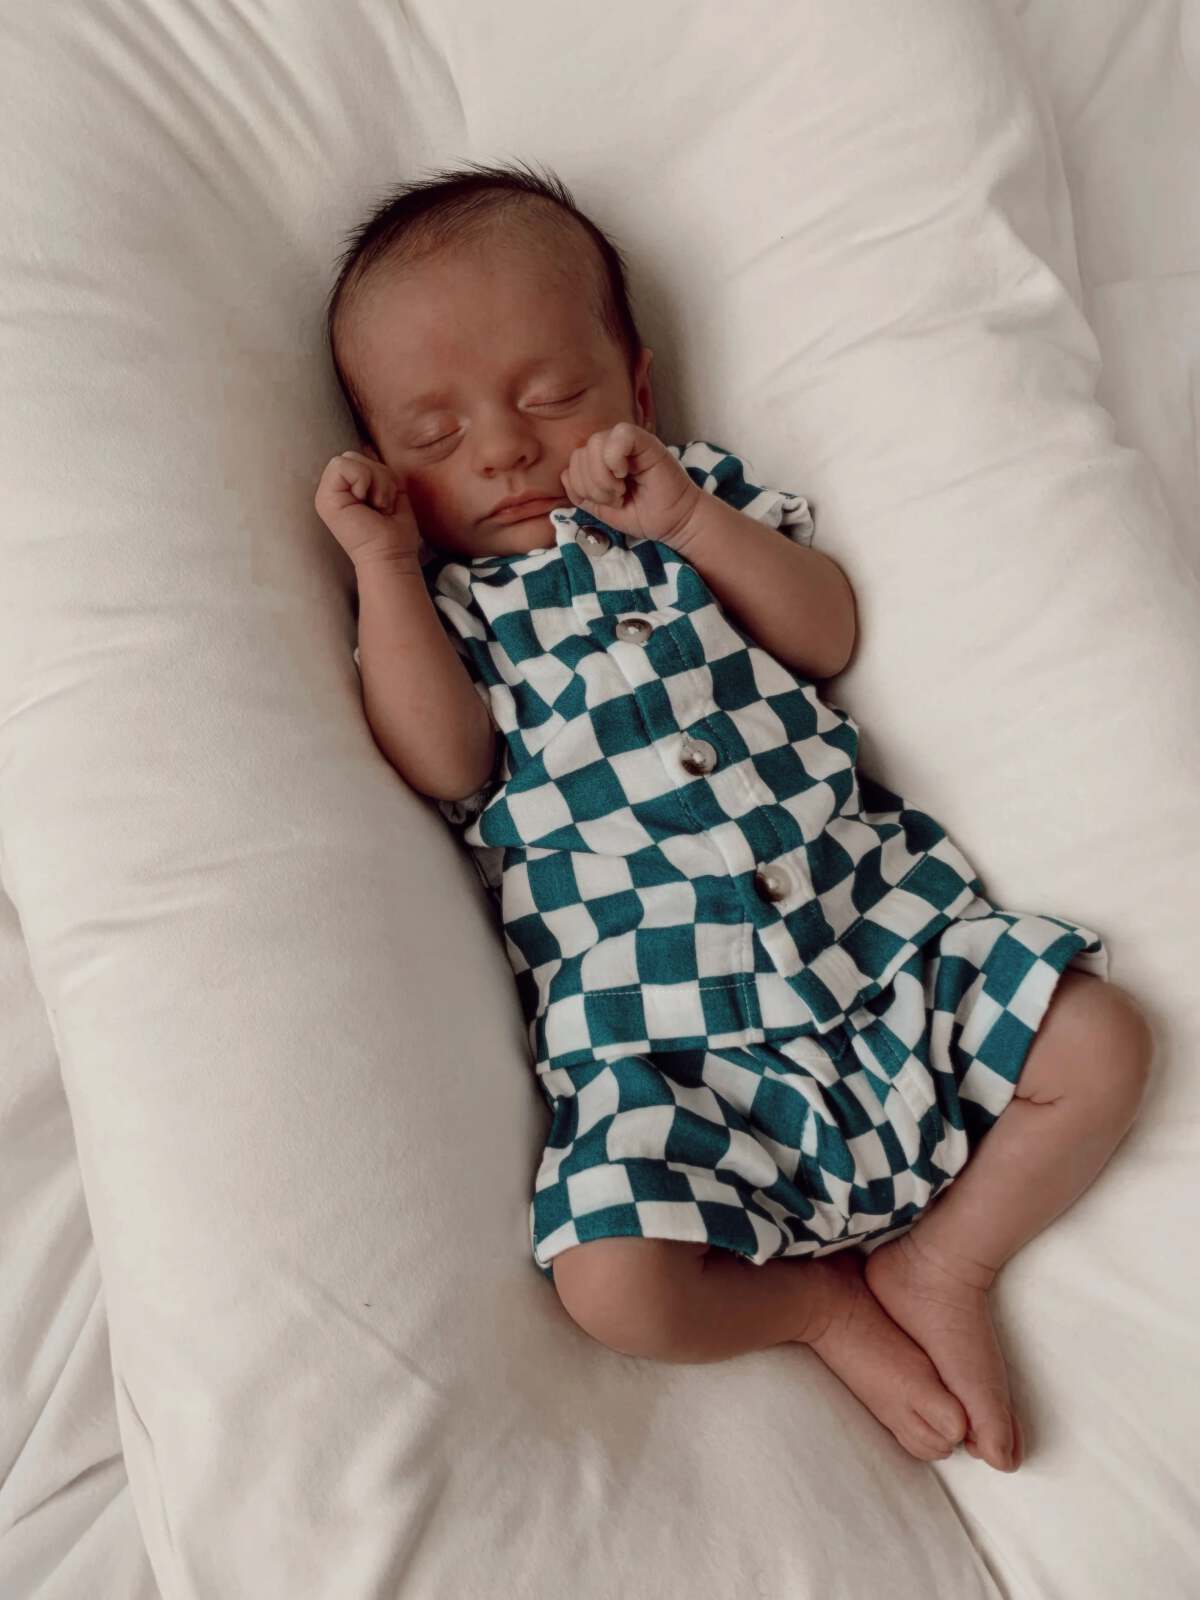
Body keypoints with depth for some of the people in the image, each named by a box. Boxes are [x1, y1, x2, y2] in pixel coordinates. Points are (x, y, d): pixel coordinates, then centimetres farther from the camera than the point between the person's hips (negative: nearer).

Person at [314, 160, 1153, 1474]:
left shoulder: (701, 490, 16)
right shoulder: (442, 600, 10)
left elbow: (829, 636, 3)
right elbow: (447, 769, -8)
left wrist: (690, 516, -8)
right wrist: (385, 562, -7)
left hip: (878, 925, 3)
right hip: (662, 1036, -2)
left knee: (1101, 1041, -8)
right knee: (614, 1281, -23)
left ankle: (938, 1265, 8)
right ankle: (827, 1300, 6)